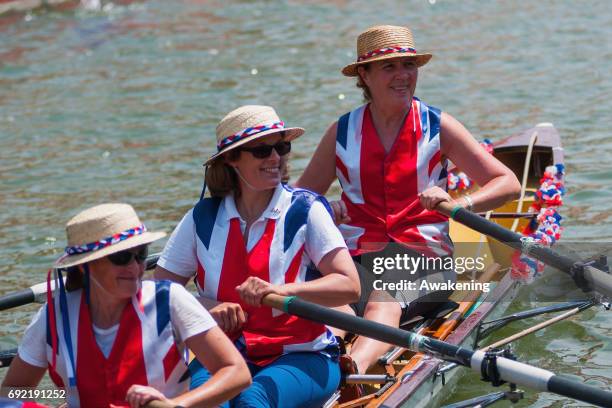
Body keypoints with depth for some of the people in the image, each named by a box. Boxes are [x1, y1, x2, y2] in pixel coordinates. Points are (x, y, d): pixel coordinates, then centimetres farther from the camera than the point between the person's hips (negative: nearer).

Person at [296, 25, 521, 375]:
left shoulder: (437, 126, 6)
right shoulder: (342, 132, 12)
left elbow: (508, 184, 1)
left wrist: (458, 204, -20)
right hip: (358, 257, 2)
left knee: (383, 303, -37)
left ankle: (353, 367, -66)